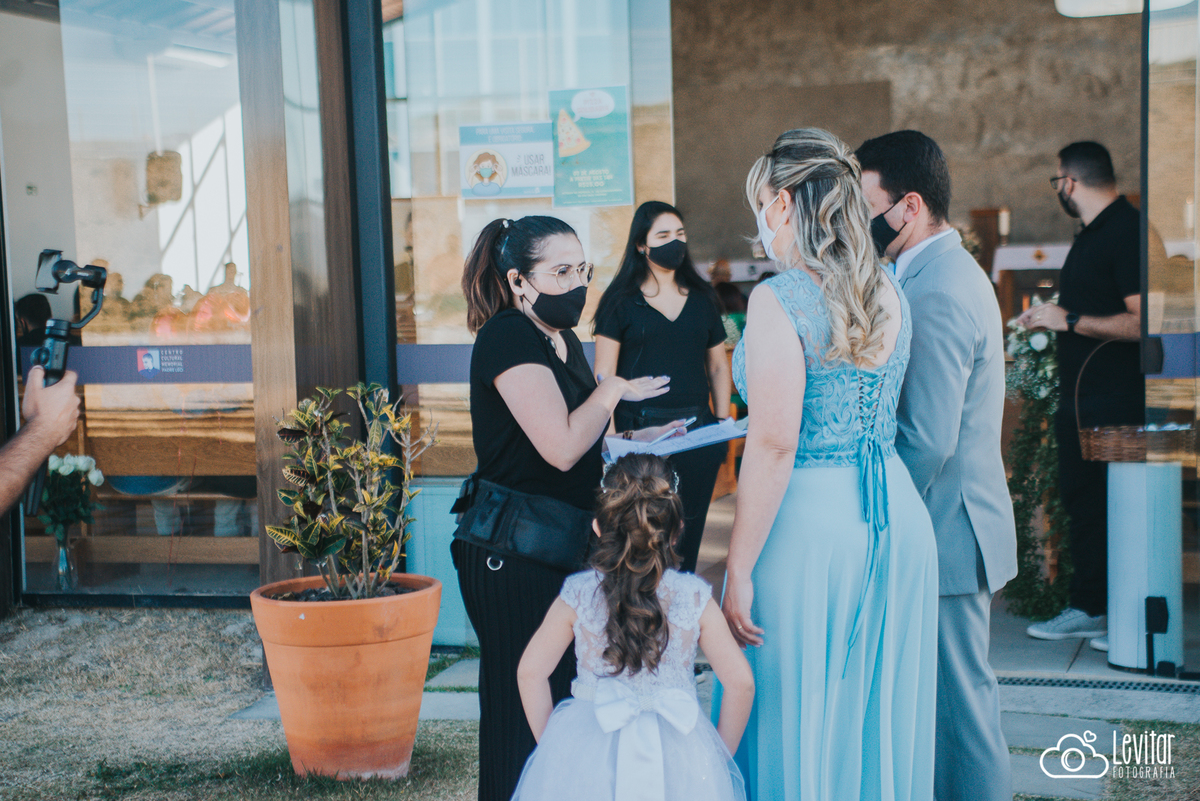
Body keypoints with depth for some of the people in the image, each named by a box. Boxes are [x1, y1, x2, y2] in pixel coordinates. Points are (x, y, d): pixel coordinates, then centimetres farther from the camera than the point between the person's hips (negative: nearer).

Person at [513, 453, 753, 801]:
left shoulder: (578, 596, 0)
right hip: (678, 762, 0)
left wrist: (552, 744, 14)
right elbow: (740, 681, 2)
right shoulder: (694, 598, -1)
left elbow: (530, 672, 3)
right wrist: (718, 757, 13)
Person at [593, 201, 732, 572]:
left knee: (687, 537, 7)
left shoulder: (702, 298, 14)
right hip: (639, 431, -3)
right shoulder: (621, 301, 2)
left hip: (697, 431, 3)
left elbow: (718, 367, 17)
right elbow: (604, 376, -1)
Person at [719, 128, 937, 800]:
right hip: (899, 516, 7)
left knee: (800, 721, 6)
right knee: (881, 711, 17)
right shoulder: (889, 293, 7)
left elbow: (774, 447, -19)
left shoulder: (780, 299, -14)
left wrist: (739, 569, -15)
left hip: (810, 520, -7)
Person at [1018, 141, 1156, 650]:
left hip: (1118, 401, -10)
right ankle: (1087, 608, 22)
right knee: (1080, 499, 13)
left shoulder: (1128, 231, -16)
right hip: (1078, 396, 10)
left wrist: (1071, 320, -19)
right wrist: (1049, 319, 22)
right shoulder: (1091, 234, 16)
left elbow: (1141, 322, -25)